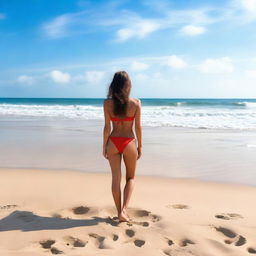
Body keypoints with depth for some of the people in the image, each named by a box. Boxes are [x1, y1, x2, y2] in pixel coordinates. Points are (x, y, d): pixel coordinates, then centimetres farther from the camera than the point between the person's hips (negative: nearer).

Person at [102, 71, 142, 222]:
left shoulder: (108, 103, -6)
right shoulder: (136, 103, -8)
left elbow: (107, 127, -4)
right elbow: (138, 126, -4)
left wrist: (104, 146, 6)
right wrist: (140, 146, 6)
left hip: (113, 142, 1)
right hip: (129, 143, -1)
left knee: (116, 179, 10)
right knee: (130, 178, 16)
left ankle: (120, 213, 17)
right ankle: (124, 210, 3)